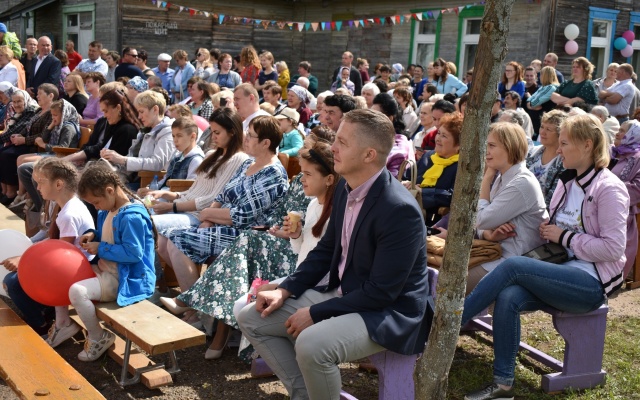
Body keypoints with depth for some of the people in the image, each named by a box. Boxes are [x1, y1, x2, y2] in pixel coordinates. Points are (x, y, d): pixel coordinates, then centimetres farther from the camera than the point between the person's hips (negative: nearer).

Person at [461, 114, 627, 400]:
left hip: (592, 282, -6)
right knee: (508, 297, -24)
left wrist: (563, 236, -14)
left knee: (513, 266, -27)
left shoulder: (609, 188, -10)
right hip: (562, 273, 6)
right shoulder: (567, 182, 13)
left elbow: (613, 248, -18)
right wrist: (545, 231, -2)